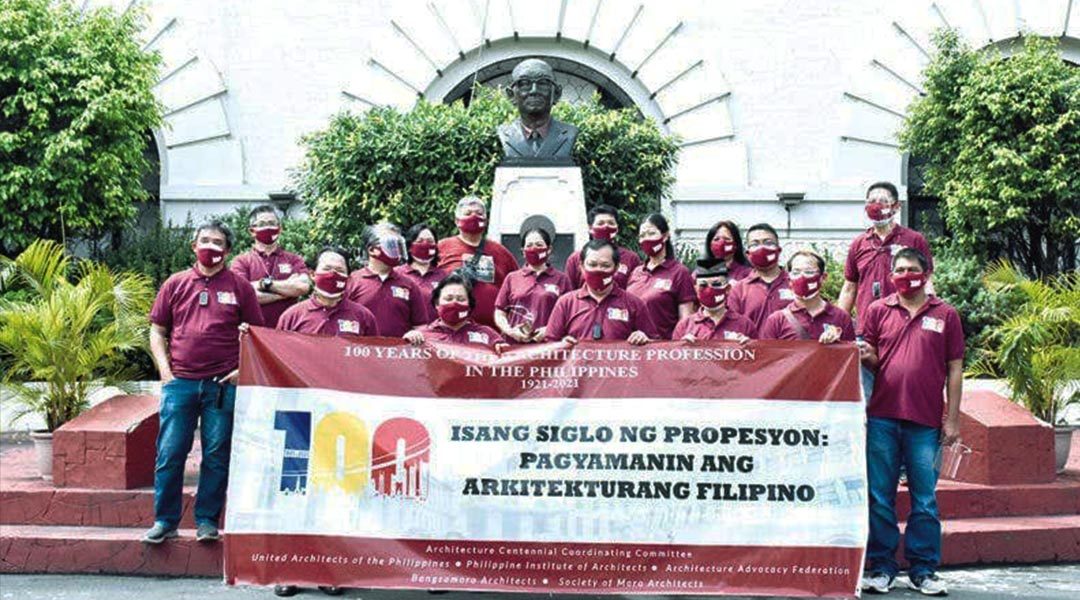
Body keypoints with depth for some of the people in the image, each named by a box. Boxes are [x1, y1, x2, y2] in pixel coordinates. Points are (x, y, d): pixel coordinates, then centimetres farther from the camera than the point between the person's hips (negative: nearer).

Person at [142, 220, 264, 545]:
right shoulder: (176, 284, 11)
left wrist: (243, 369, -3)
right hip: (180, 382, 1)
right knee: (169, 453, 1)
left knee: (217, 455, 4)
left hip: (223, 384, -1)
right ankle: (165, 521, 11)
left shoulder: (239, 286, 8)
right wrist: (165, 369, 1)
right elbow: (157, 331, 13)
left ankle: (207, 521, 14)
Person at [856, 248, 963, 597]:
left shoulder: (945, 315, 8)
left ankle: (923, 570, 12)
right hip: (882, 417, 1)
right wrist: (867, 357, -15)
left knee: (925, 500, 4)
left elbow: (954, 370, 7)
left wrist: (952, 420, 1)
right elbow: (868, 359, 10)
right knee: (880, 498, 4)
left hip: (926, 423, 0)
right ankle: (881, 568, 12)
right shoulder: (877, 311, 9)